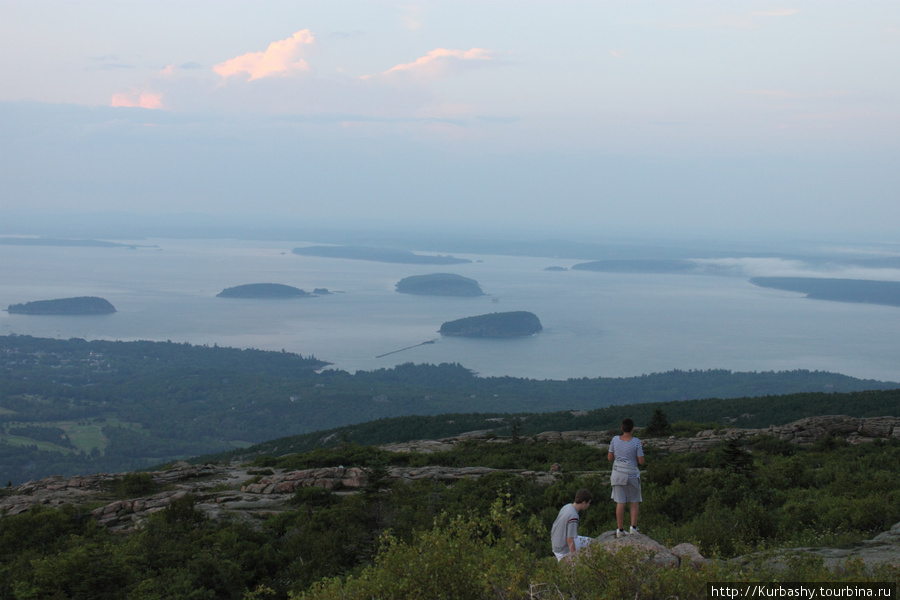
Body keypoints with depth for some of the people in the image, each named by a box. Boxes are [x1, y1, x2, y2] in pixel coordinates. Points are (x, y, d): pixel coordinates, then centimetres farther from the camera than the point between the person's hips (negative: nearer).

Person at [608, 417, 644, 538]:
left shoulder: (615, 440, -5)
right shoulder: (636, 442, -13)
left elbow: (609, 458, 3)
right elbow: (641, 461, -10)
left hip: (618, 474, 2)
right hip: (632, 474, -2)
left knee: (620, 503, 6)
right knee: (634, 502, 13)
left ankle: (620, 530, 5)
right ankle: (633, 527, 3)